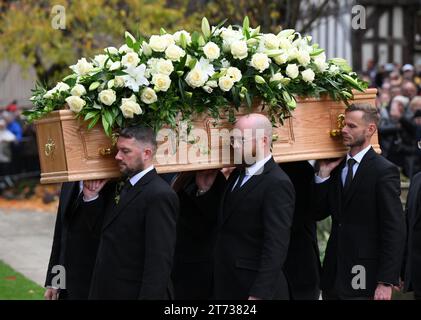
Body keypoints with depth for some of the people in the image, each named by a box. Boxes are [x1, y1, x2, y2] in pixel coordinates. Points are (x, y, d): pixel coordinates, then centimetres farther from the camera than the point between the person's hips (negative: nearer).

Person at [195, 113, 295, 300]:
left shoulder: (277, 184, -17)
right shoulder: (238, 174, 10)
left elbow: (276, 246, -22)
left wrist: (260, 294, -26)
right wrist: (204, 190, 4)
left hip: (254, 287, -8)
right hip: (227, 284, 8)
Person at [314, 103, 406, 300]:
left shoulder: (384, 171, -9)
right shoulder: (337, 167, 11)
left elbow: (394, 230, -13)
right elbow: (319, 213, 10)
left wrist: (387, 282, -18)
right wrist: (323, 174, -2)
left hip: (364, 277, -6)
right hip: (333, 275, 6)